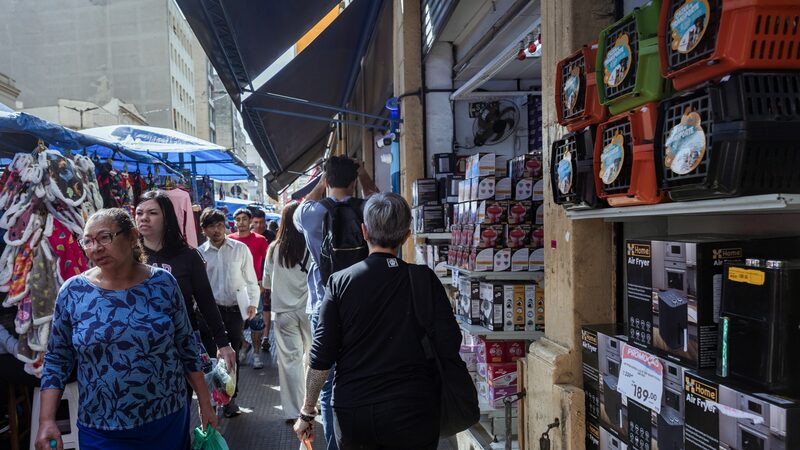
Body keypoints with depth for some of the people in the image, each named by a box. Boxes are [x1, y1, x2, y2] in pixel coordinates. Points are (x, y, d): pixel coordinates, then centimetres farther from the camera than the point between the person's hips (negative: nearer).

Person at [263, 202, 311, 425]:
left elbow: (266, 283, 5)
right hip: (309, 309, -1)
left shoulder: (274, 249, -5)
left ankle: (293, 411, 13)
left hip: (284, 311, 1)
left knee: (290, 360, 6)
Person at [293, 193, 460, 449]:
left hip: (352, 411, 1)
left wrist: (306, 413, 6)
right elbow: (450, 346, -11)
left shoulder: (340, 282, -7)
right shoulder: (424, 279, -8)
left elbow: (321, 356, -6)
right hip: (413, 411, -1)